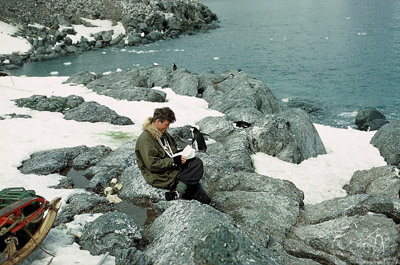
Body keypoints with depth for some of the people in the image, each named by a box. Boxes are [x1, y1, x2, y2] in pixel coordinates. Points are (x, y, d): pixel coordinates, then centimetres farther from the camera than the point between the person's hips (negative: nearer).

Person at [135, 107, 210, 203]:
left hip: (173, 166, 9)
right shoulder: (145, 139, -16)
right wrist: (174, 160, -19)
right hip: (161, 175, -9)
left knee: (197, 162, -14)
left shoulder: (163, 133, 12)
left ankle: (179, 191, -29)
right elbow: (153, 165, -21)